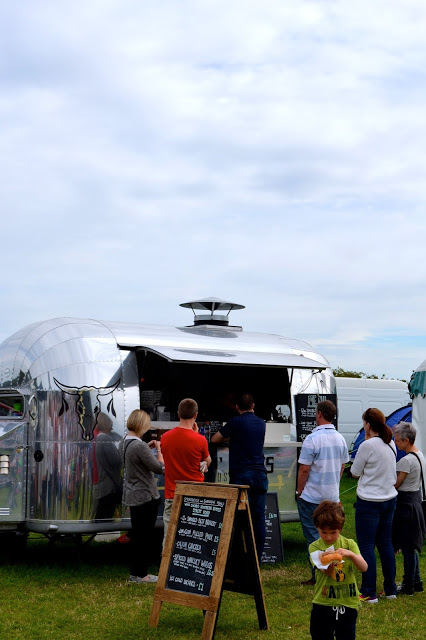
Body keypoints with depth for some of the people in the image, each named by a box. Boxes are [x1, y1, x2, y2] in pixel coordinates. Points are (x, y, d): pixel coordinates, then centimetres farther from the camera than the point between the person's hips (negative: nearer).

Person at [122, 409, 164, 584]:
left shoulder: (126, 443, 6)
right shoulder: (139, 446, -23)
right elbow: (159, 468, -20)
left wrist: (148, 447, 14)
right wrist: (159, 450, -7)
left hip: (133, 495, 10)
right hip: (146, 496, -10)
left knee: (137, 535, 17)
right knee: (144, 536, 0)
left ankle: (135, 572, 24)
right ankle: (141, 574, 7)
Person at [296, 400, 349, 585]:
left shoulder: (312, 439, -17)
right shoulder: (340, 439, 5)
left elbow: (304, 469, -16)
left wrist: (299, 491, -5)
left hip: (311, 497, -6)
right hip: (332, 496, 7)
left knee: (313, 535, 1)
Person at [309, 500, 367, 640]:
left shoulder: (349, 544, 2)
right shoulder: (315, 547, -4)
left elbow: (364, 568, -9)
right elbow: (327, 572, -17)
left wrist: (351, 554, -27)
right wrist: (328, 562, -40)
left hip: (348, 603, 1)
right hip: (323, 604, -1)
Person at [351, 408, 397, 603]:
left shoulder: (368, 446, -18)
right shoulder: (391, 445, 5)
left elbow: (355, 473, -7)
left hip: (369, 502, -8)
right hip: (389, 499, 8)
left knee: (366, 546, 0)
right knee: (385, 544, 16)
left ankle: (369, 593, 3)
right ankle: (390, 589, 22)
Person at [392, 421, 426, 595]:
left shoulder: (406, 461, -22)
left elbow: (395, 485, -17)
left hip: (406, 503, -10)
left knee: (407, 547, 0)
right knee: (410, 545, 18)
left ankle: (408, 587, 9)